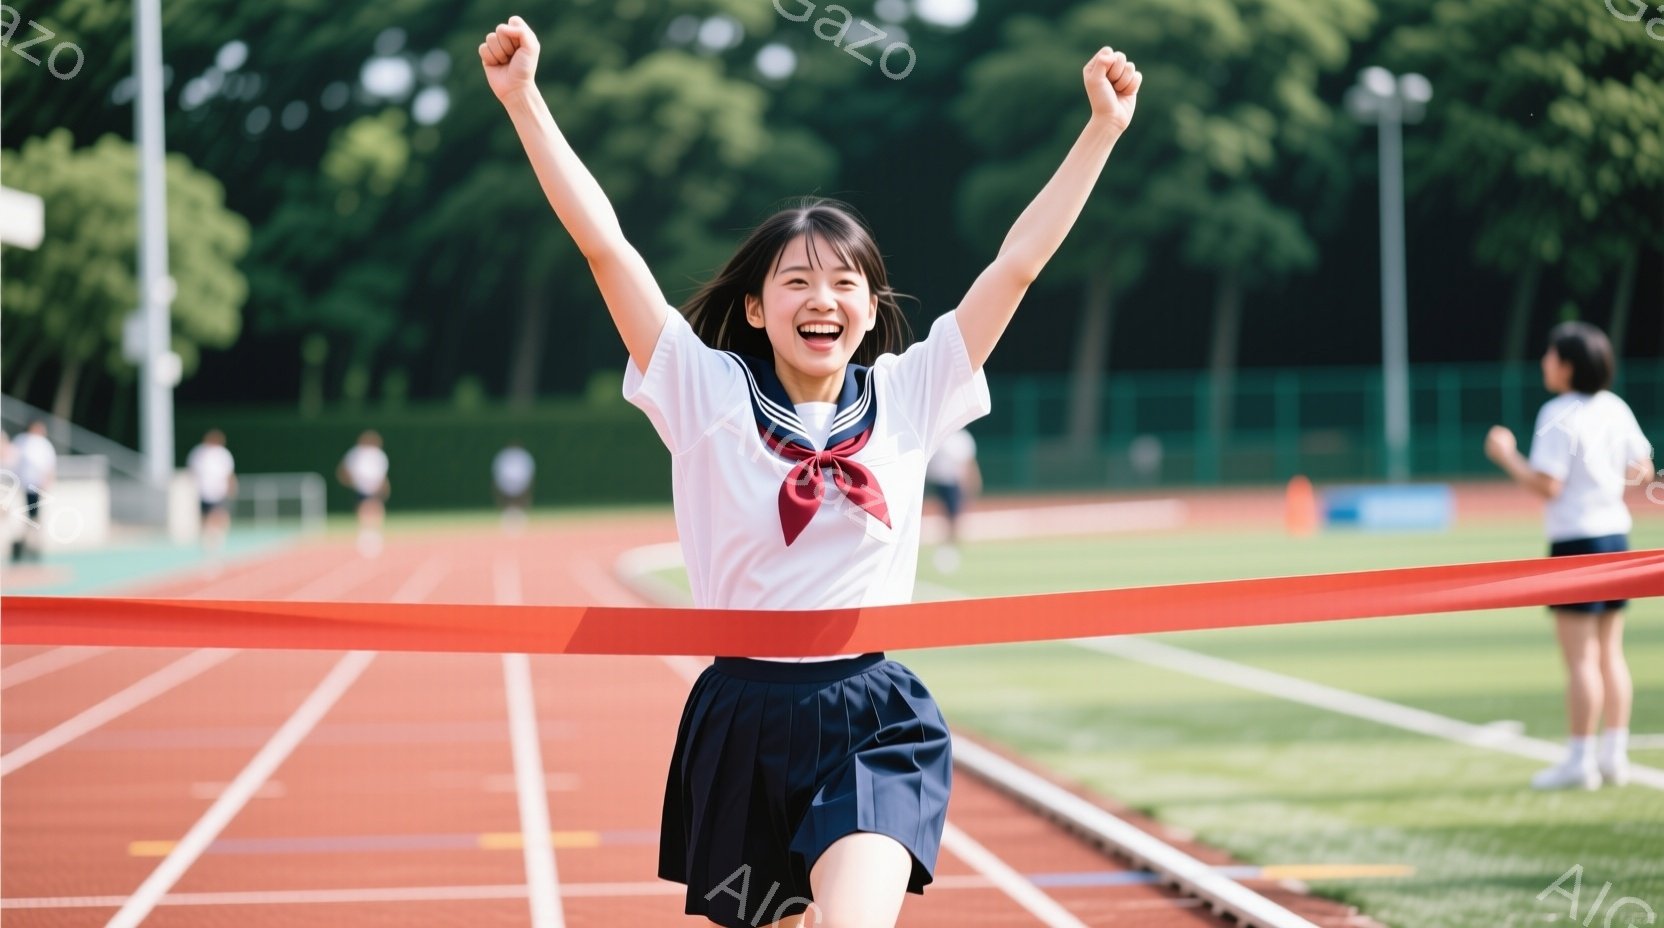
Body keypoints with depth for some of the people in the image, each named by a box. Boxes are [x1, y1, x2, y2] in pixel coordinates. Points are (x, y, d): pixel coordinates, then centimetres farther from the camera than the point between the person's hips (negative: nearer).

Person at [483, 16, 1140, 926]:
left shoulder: (907, 396, 3)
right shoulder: (707, 392, -1)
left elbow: (1016, 263, 4)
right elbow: (604, 244, -7)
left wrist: (1104, 126, 3)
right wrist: (524, 99, -13)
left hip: (875, 725, 0)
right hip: (744, 721, 1)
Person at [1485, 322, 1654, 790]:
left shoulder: (1559, 416, -15)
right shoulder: (1615, 408, 6)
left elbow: (1546, 485, -20)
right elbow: (1642, 470, 12)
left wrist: (1507, 456, -8)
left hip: (1576, 540, -7)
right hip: (1615, 535, 7)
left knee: (1581, 659, -4)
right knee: (1610, 654, 12)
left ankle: (1580, 761, -2)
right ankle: (1615, 755, 14)